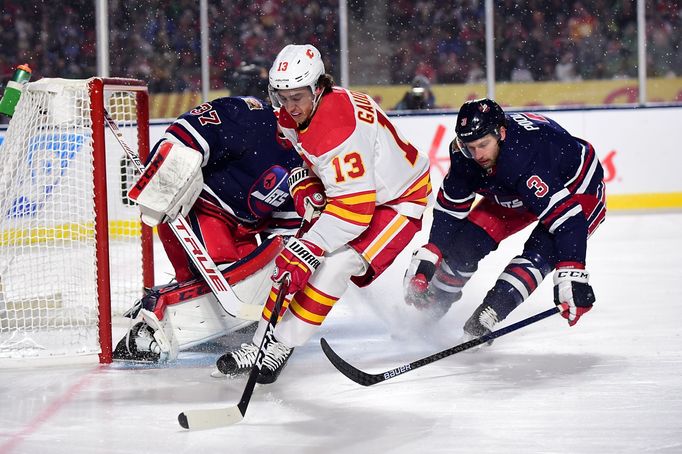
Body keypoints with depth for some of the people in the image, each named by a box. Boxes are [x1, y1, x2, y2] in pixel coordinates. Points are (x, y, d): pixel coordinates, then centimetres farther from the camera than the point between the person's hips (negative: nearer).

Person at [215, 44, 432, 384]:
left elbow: (354, 208, -40)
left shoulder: (340, 126, -37)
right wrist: (307, 187, -5)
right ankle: (262, 341, 10)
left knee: (335, 263, -23)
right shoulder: (294, 115, -9)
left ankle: (282, 344, -16)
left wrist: (305, 251, -42)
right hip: (349, 189, 9)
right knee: (295, 258, 2)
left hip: (398, 199, -9)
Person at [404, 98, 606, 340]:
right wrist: (428, 257, -12)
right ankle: (431, 304, 17)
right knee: (466, 241, -3)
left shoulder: (530, 155, -43)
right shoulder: (463, 153, -22)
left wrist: (572, 277, -54)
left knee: (541, 251, -30)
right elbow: (450, 208, -8)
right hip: (512, 193, 6)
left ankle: (488, 314, -26)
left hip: (577, 190, -6)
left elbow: (566, 217, -47)